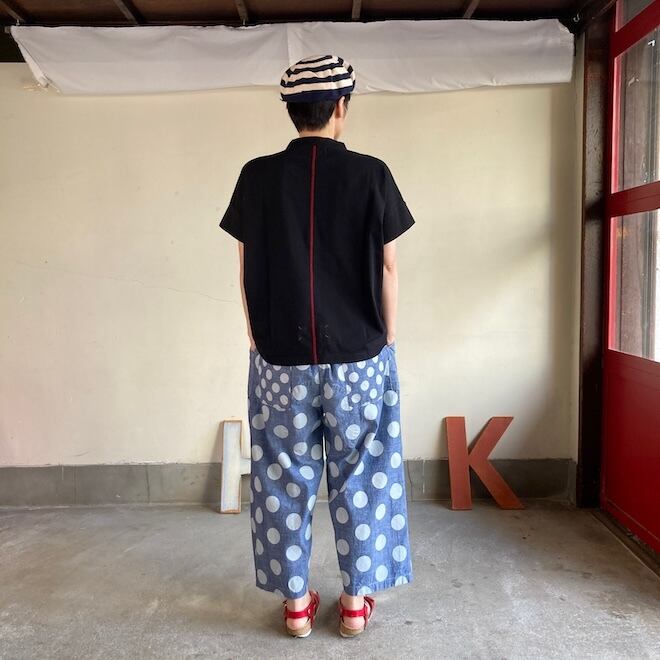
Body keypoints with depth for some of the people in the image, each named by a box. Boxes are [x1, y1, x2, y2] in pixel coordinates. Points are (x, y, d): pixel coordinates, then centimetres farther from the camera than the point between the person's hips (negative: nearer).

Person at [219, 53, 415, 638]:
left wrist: (258, 338, 12)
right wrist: (386, 341, 8)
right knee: (359, 478, 12)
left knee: (286, 478, 13)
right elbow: (388, 267, -3)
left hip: (281, 356, 1)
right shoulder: (370, 174, -5)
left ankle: (296, 601, 24)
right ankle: (356, 599, 24)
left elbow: (247, 269, 1)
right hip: (358, 354, 0)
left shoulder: (258, 176, -1)